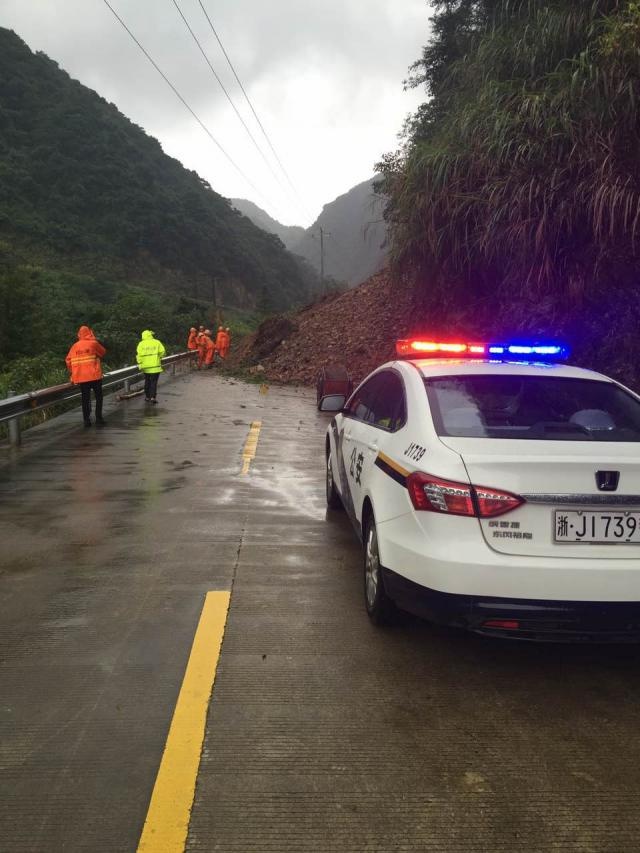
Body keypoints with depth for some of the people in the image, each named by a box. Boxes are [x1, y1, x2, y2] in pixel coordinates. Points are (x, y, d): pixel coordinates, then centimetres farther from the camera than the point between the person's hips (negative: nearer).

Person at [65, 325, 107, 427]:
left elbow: (68, 360, 8)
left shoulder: (75, 346, 7)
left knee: (85, 399, 10)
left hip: (81, 377, 3)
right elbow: (103, 353, 9)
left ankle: (86, 420, 8)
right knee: (98, 397, 6)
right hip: (94, 376, -3)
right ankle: (98, 419, 0)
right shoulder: (94, 343, -3)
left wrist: (72, 373, 18)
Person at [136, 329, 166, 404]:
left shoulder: (141, 344, -1)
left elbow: (139, 355, -7)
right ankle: (152, 397, -10)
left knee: (147, 381, 17)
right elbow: (162, 351, -7)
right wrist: (159, 358, 12)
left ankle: (147, 397, 23)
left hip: (146, 366, 2)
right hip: (155, 366, -2)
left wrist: (140, 364, -2)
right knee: (154, 382, 0)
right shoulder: (156, 342, -3)